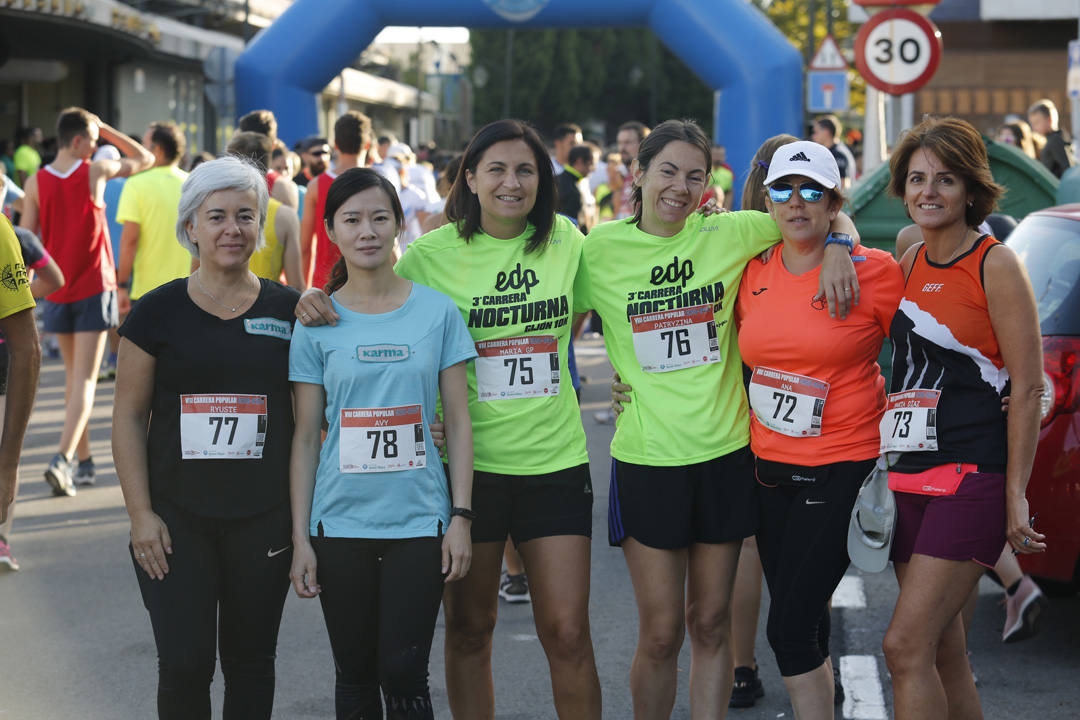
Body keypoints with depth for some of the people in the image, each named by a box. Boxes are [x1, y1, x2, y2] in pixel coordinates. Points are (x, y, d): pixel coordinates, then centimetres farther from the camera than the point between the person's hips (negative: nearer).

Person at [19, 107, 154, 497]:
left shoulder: (36, 183, -3)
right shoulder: (96, 171, -9)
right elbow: (145, 159, 7)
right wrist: (105, 128, 6)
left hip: (58, 291, 3)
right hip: (93, 288, -3)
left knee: (73, 374, 17)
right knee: (85, 379, -6)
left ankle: (83, 457, 25)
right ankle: (63, 458, -21)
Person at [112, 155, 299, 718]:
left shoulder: (291, 311, 4)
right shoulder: (159, 312, 1)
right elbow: (129, 416, 1)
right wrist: (140, 512, -5)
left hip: (264, 519, 1)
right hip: (176, 519, -1)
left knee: (250, 662, 10)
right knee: (184, 665, -4)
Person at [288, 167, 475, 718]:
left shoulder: (437, 311, 1)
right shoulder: (317, 324, 2)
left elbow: (457, 422, 3)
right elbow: (306, 436, 3)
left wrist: (461, 517, -3)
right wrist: (300, 538, -1)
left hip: (418, 518, -1)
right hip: (340, 523, 1)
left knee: (403, 673, -5)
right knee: (355, 674, 8)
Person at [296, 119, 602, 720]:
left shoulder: (566, 241, 3)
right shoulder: (431, 254, -5)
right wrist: (316, 302, -16)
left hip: (555, 460, 1)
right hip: (468, 462, -1)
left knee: (568, 632, 0)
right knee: (469, 629, 10)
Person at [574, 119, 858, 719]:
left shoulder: (729, 235, 1)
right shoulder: (602, 248, -1)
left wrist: (837, 248, -7)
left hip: (725, 452, 1)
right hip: (647, 459, -1)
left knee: (710, 623, 9)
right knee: (661, 632, 0)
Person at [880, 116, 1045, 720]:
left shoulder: (995, 265, -7)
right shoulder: (911, 261, 11)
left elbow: (1028, 386, -9)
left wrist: (1016, 494, -12)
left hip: (973, 478, -7)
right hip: (909, 477, 7)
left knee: (906, 647, -14)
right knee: (943, 649, 12)